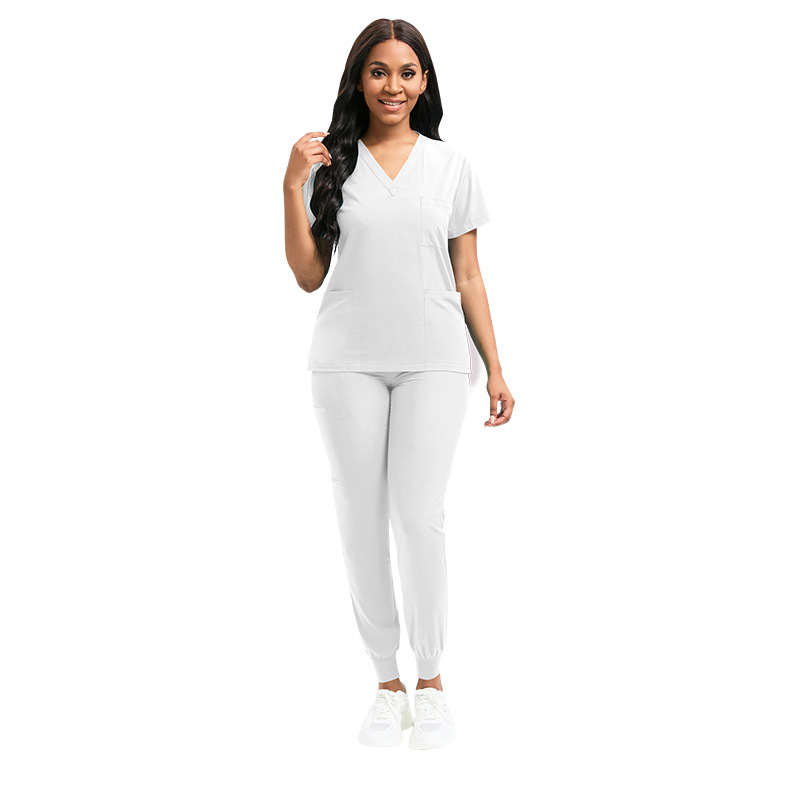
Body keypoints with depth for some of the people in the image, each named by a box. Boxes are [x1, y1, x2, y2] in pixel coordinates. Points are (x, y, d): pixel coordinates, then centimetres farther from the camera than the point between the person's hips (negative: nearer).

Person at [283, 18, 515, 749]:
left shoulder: (451, 165, 10)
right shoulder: (329, 162, 7)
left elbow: (468, 278, 10)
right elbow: (308, 276, 5)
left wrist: (496, 369, 5)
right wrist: (293, 186, -5)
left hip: (432, 363, 0)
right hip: (348, 364, 1)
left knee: (419, 515, -8)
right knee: (361, 520, 2)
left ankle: (431, 680, 11)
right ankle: (387, 682, 17)